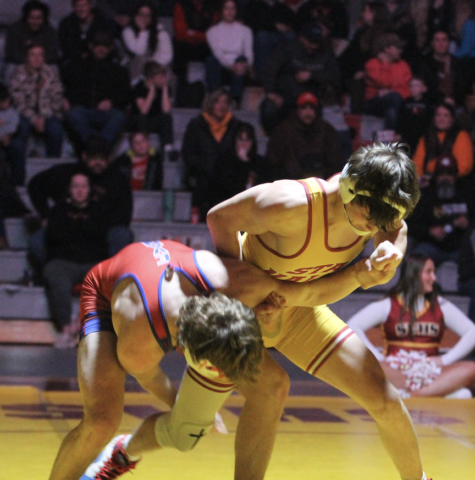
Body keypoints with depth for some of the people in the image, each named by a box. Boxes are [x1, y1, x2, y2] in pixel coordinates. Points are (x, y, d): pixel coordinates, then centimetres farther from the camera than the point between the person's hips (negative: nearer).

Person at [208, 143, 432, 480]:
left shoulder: (373, 210, -23)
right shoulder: (292, 204, -41)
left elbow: (395, 229, 2)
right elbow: (220, 217, -27)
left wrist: (393, 250, -24)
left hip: (298, 310, 4)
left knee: (385, 401, -6)